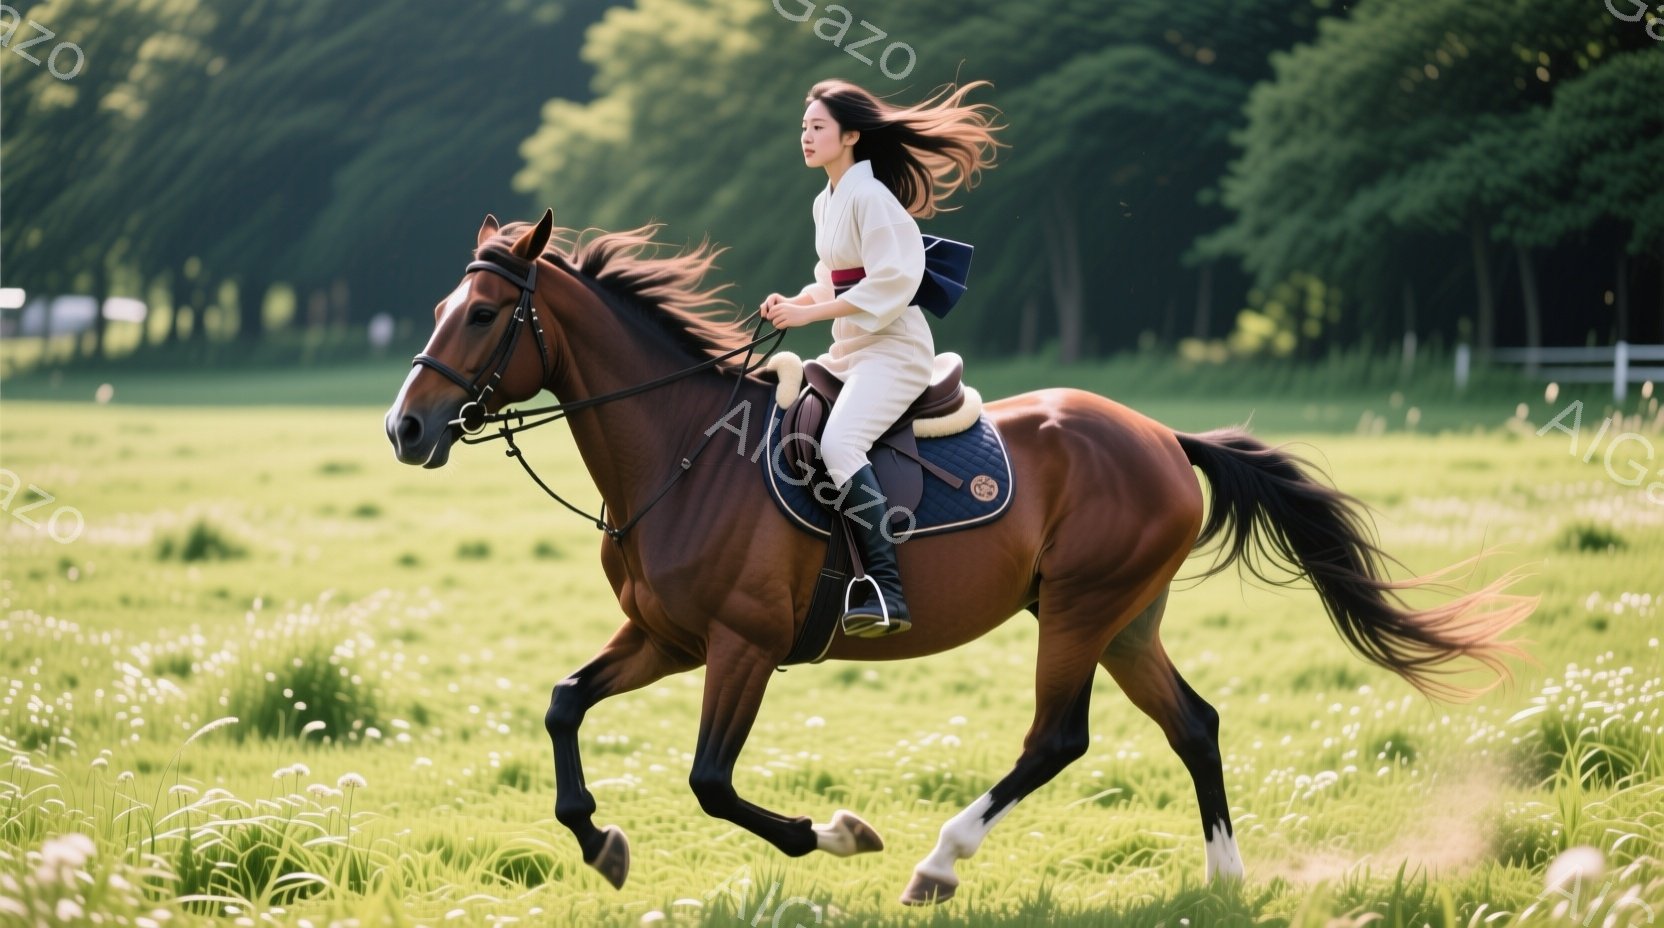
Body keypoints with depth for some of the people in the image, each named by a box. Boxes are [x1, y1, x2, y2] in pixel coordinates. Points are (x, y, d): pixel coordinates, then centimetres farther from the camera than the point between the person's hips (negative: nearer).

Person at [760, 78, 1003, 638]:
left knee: (838, 444, -31)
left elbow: (891, 281, -22)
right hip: (848, 350, 11)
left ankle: (887, 592, -35)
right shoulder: (826, 203, 15)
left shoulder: (871, 197, -13)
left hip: (893, 348, -11)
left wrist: (811, 313, -21)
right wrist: (794, 303, 4)